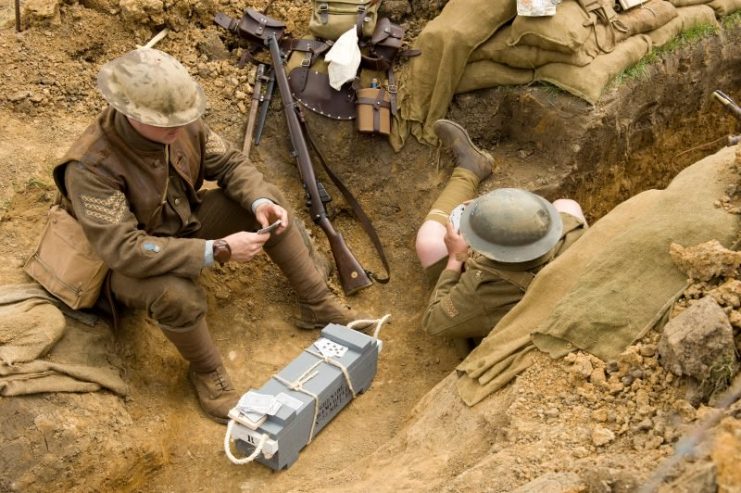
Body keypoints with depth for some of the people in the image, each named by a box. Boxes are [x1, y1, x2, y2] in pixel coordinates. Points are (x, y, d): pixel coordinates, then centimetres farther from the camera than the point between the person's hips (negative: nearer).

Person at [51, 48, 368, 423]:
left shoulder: (181, 124, -17)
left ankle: (318, 306, 5)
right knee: (176, 292, -39)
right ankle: (207, 373, -8)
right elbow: (125, 250, -39)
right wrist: (217, 250, -40)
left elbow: (230, 164, -3)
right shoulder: (90, 167, -35)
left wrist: (260, 201, -24)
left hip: (183, 223, 7)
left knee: (269, 200, -6)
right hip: (130, 262, -6)